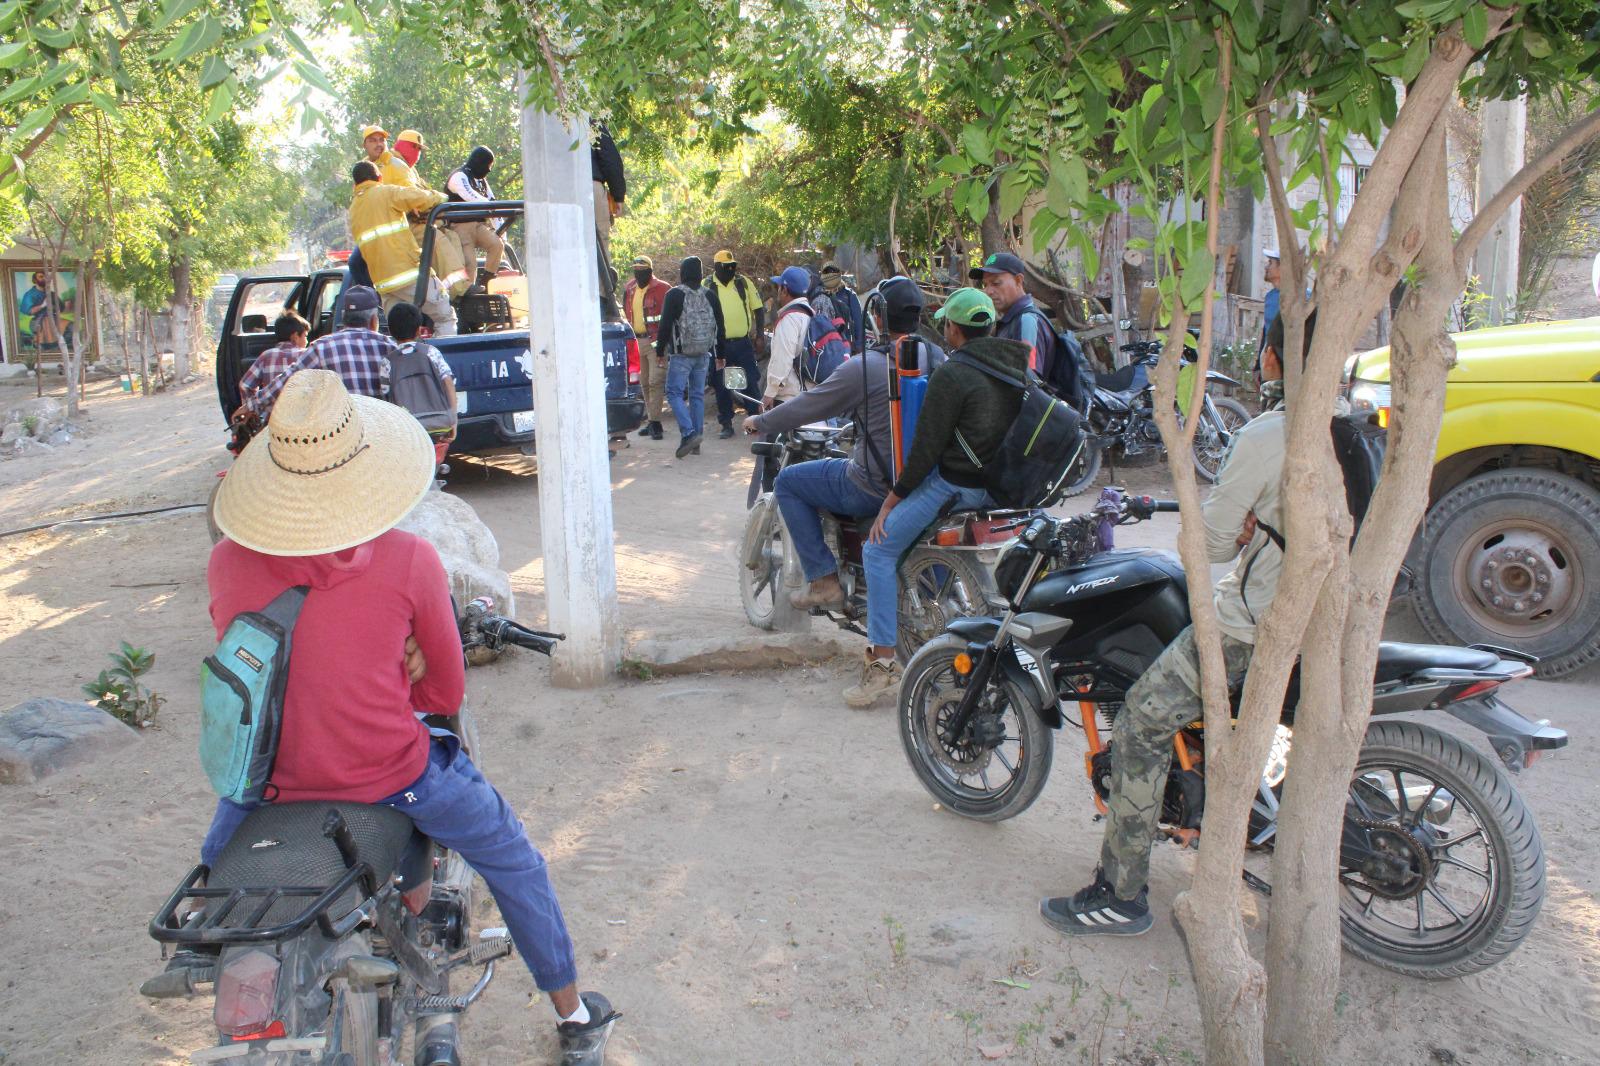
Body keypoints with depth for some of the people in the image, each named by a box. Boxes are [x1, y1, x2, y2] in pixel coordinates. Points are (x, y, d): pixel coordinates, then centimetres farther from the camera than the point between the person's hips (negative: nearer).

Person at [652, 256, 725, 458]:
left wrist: (659, 350, -1)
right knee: (697, 395, 10)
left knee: (674, 393, -1)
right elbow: (719, 327, 13)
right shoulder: (709, 296, 8)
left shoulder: (674, 295, -9)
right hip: (704, 354, 6)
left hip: (681, 354, -5)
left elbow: (665, 325, -11)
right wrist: (719, 354, 20)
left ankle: (689, 433, -19)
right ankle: (696, 442, 11)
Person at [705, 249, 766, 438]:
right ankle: (727, 424, 14)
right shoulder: (707, 287, -2)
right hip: (719, 344, -1)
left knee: (751, 382, 3)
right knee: (721, 386, 4)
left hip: (743, 343, 1)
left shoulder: (744, 283, 4)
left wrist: (759, 334, 4)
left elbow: (758, 309, 10)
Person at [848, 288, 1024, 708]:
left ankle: (883, 662, -8)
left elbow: (926, 448, -16)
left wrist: (890, 501, -7)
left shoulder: (951, 374, -15)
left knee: (878, 550, -2)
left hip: (955, 484, -9)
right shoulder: (1016, 365, 9)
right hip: (1004, 481, 9)